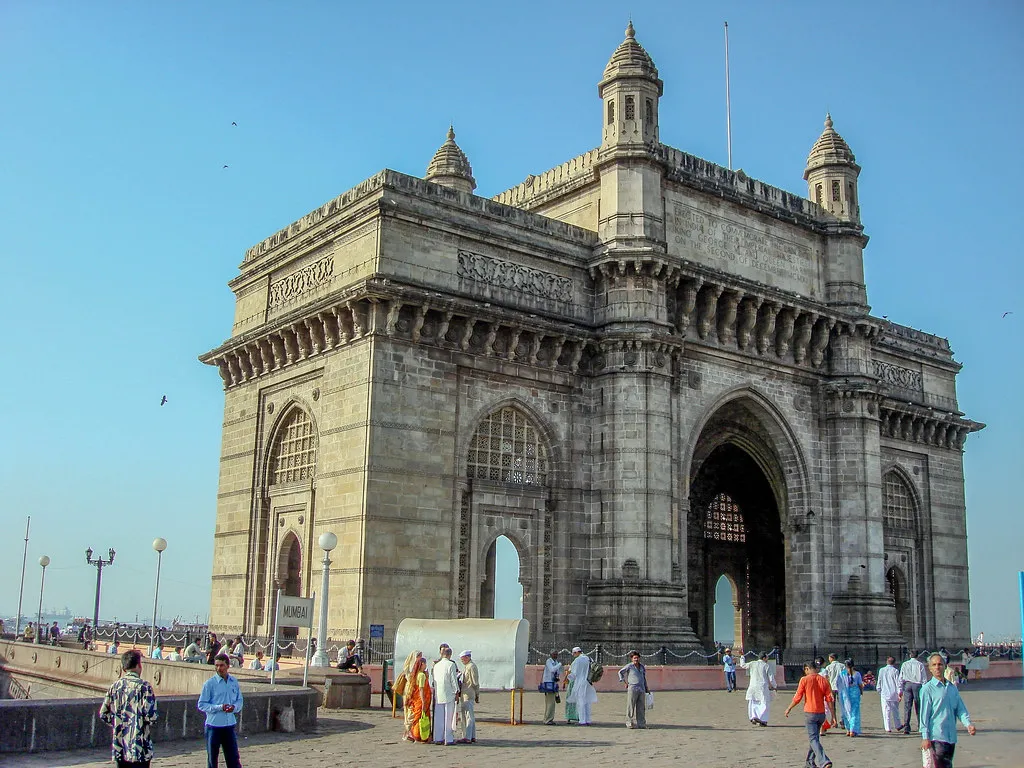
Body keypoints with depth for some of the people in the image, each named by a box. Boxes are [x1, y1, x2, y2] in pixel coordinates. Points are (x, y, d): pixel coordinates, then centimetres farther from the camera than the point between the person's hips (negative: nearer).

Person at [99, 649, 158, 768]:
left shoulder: (115, 686, 4)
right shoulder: (143, 686, -12)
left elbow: (103, 714, 6)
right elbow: (151, 716, -18)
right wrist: (148, 726, 4)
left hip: (119, 747, 5)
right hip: (139, 747, -5)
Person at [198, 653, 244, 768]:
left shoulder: (234, 682, 5)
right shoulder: (210, 683, -7)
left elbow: (239, 700, 12)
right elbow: (202, 705, -7)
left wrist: (234, 707, -10)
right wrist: (219, 707, -18)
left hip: (229, 725, 3)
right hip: (214, 725, -3)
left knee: (233, 758, 6)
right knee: (212, 759, 7)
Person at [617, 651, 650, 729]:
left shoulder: (642, 667, 15)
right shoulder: (629, 666, -1)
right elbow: (620, 672, 9)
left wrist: (646, 688, 25)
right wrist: (624, 682, 3)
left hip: (642, 689, 5)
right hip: (632, 689, -5)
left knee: (641, 708, 5)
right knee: (630, 707, -4)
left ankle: (641, 723, 10)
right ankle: (630, 723, 1)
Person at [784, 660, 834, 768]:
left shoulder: (804, 679, -8)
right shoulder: (824, 680, 3)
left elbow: (797, 697, -6)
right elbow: (829, 699, 0)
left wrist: (789, 709, 8)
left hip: (810, 713, -5)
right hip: (821, 713, 5)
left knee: (813, 739, -7)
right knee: (814, 737, 20)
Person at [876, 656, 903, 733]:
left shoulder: (881, 670, 2)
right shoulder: (895, 671, -5)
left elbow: (879, 682, 7)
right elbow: (899, 682, -6)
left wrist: (879, 691, 19)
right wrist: (899, 693, -2)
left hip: (885, 694, 0)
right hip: (894, 693, 0)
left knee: (886, 711, 2)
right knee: (895, 710, 15)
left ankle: (887, 728, -1)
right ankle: (897, 726, 26)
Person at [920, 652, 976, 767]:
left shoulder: (952, 688, 11)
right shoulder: (927, 689, -6)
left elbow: (960, 709, 11)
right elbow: (924, 714, -7)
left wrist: (968, 724, -7)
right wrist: (925, 737, -10)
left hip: (951, 736, 6)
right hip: (936, 736, -6)